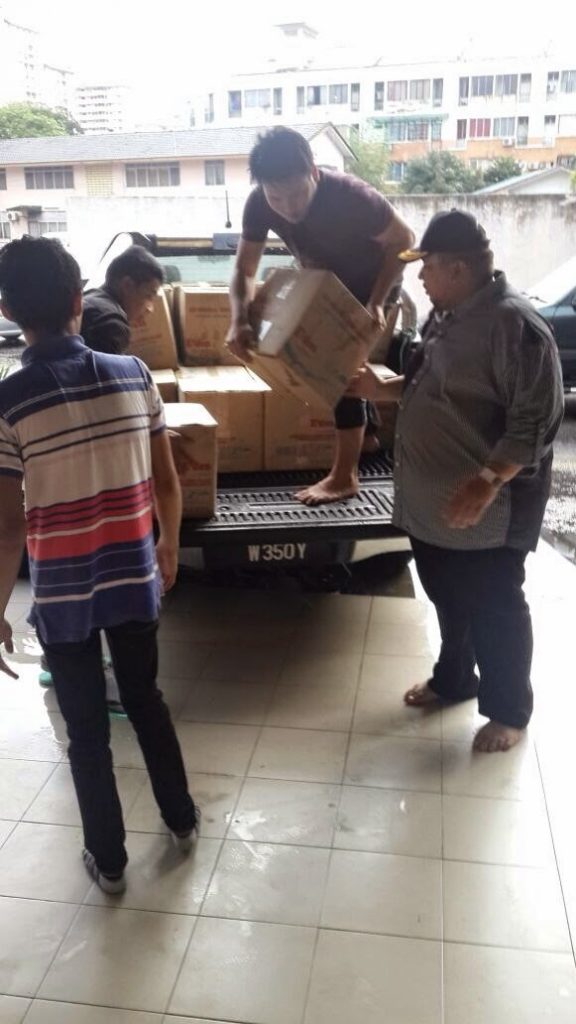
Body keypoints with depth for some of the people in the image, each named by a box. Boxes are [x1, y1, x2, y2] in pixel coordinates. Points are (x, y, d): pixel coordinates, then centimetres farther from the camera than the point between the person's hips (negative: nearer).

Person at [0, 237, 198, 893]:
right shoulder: (133, 376, -7)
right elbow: (166, 482, 0)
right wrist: (169, 546, 17)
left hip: (62, 594, -3)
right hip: (133, 578, 3)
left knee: (87, 729, 14)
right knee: (145, 701, 24)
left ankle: (108, 860, 32)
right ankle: (181, 820, 42)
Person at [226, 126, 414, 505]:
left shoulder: (350, 195, -38)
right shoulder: (259, 203, -26)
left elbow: (403, 240, -24)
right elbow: (245, 269, -17)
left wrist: (376, 302, -32)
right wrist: (240, 321, -35)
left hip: (369, 281, -6)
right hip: (323, 281, 6)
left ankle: (345, 477, -4)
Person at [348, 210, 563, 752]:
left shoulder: (515, 324, -21)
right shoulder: (448, 315, 8)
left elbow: (536, 421, -24)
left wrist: (488, 482, -32)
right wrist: (378, 388, 8)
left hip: (486, 510, -9)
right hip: (432, 497, 9)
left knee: (494, 610, 8)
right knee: (448, 597, 24)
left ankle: (509, 710, 28)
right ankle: (453, 677, 45)